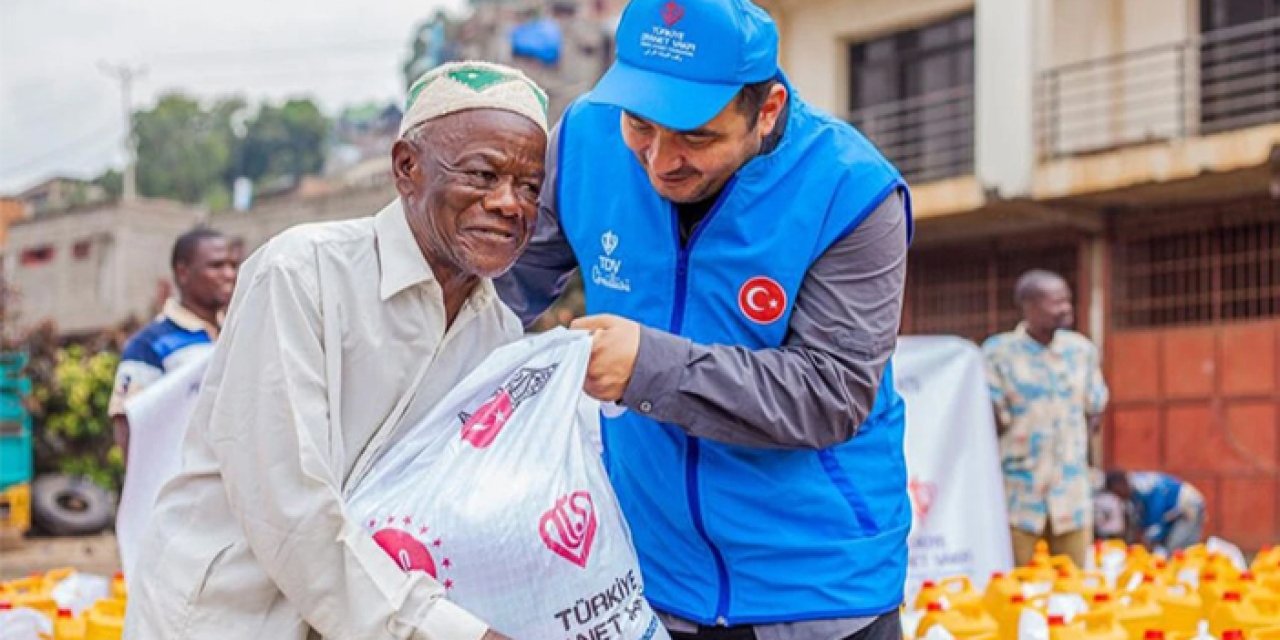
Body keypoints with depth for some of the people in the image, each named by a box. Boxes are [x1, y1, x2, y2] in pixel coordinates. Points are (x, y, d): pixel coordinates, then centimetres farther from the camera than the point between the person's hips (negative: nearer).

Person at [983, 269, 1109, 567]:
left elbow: (1094, 412, 13)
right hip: (1019, 493, -4)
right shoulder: (998, 351, -6)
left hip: (1071, 492, 4)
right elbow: (991, 419, -5)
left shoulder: (1081, 349, 7)